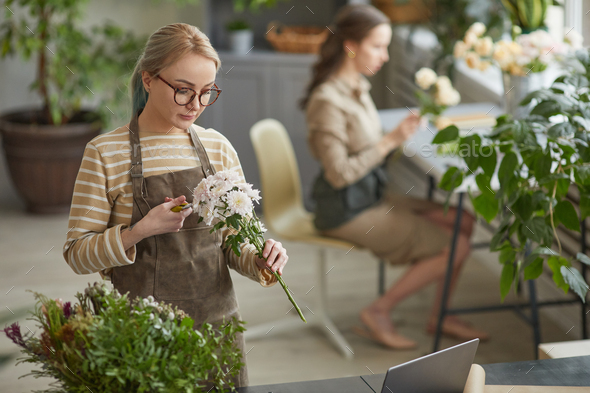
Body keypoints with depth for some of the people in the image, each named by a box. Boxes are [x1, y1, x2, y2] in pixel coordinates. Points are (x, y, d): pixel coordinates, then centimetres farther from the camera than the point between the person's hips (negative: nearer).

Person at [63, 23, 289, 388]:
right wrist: (142, 230, -22)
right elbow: (78, 254, -7)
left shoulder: (218, 148, 4)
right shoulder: (106, 153, -7)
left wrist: (261, 262, -13)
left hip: (216, 319, 4)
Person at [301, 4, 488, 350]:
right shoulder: (328, 101, -21)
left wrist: (401, 133, -1)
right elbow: (339, 173, -22)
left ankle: (440, 315, 11)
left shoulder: (358, 87, 7)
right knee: (456, 247, -9)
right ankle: (378, 313, 2)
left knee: (463, 221, 2)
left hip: (372, 195, 9)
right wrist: (390, 141, -20)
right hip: (347, 210, -9)